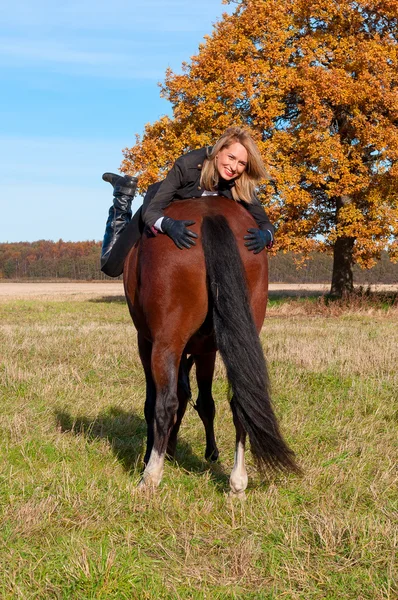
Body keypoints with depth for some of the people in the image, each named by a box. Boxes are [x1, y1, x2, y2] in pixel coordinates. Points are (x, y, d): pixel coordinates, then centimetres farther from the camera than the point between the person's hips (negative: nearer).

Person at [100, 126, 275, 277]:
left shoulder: (241, 184, -31)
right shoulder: (187, 165, -41)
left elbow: (265, 223, -29)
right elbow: (152, 211, -41)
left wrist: (264, 236, -54)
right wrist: (170, 225, -65)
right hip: (163, 213, -3)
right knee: (112, 266, 5)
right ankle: (124, 193, 23)